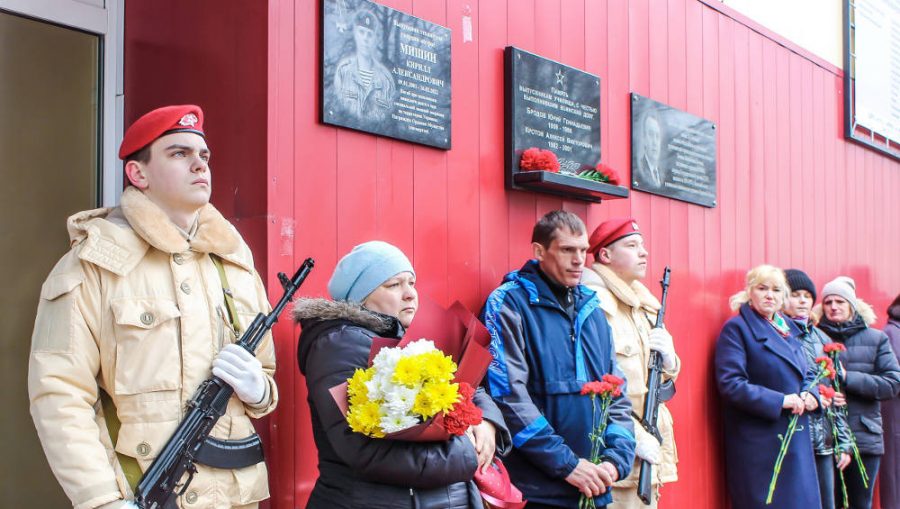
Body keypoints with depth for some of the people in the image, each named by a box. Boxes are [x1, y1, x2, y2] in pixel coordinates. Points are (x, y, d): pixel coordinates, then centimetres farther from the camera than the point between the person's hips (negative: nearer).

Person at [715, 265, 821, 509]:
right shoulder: (737, 328, -7)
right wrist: (779, 401, -19)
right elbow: (730, 384, -16)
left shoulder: (788, 329, 16)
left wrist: (810, 394, -1)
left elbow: (805, 374, 22)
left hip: (796, 439, 7)